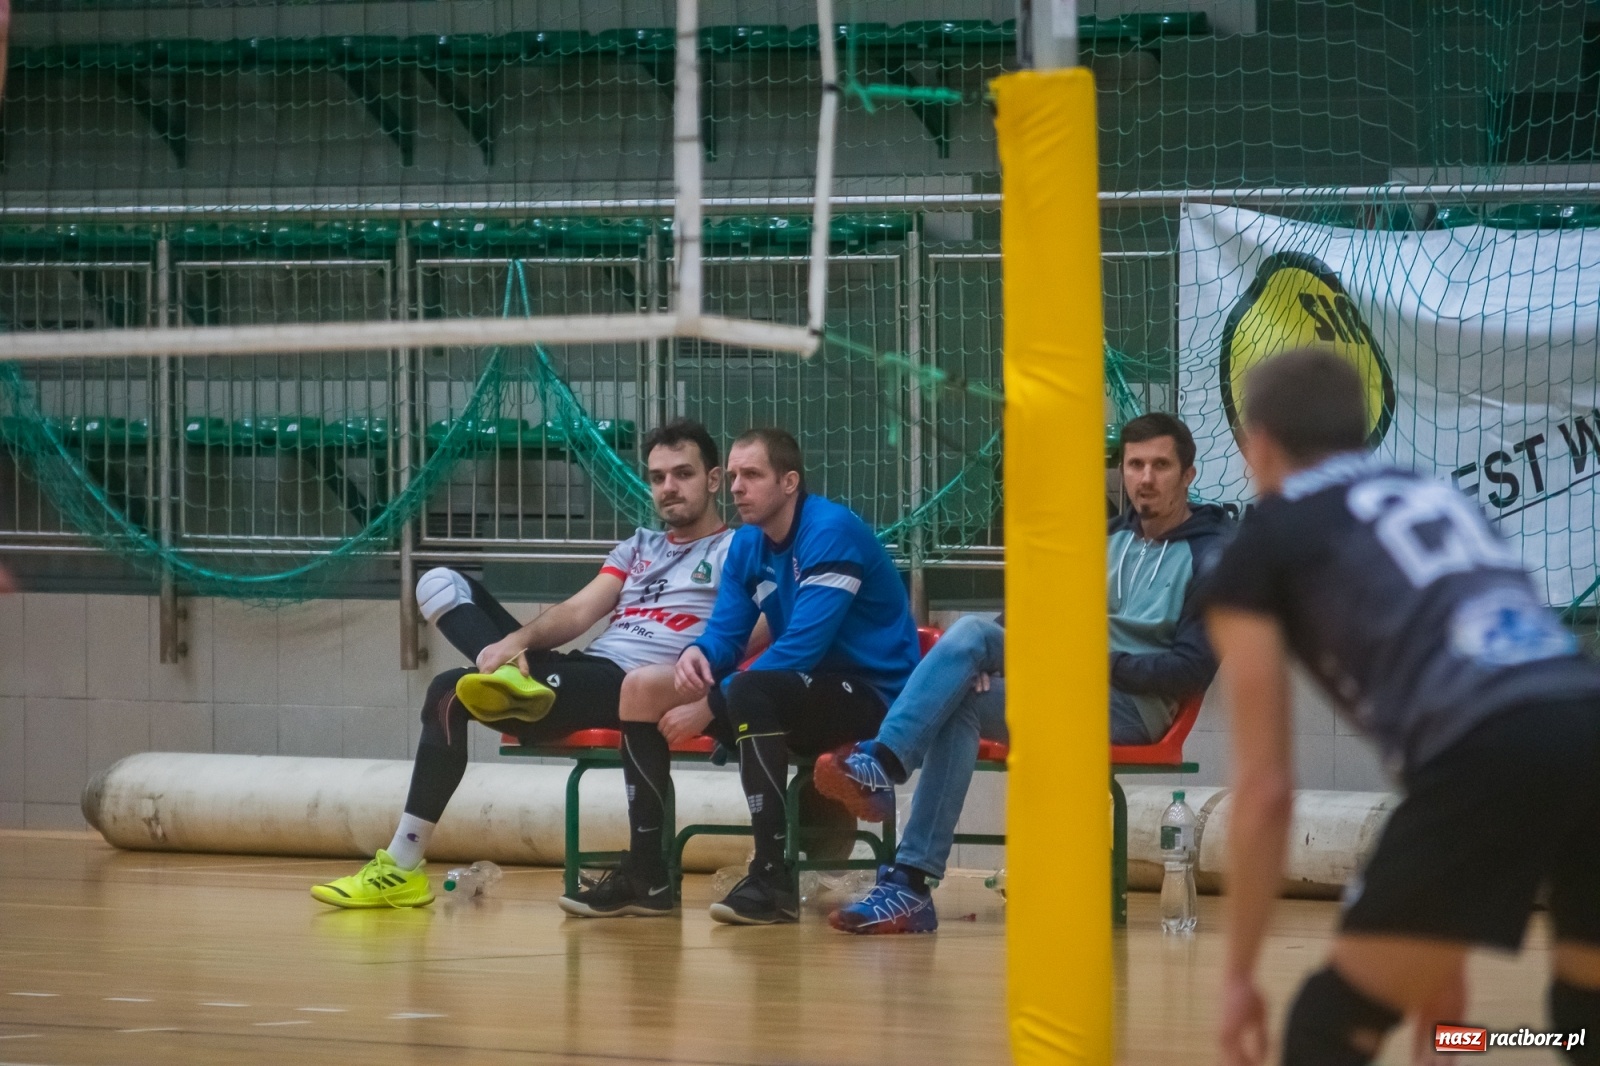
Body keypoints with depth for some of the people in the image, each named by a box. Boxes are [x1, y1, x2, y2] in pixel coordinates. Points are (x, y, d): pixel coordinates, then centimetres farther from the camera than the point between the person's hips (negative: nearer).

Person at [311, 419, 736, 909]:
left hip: (626, 687, -8)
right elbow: (580, 611, 12)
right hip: (574, 670, 8)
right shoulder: (637, 548, 27)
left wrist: (705, 705, -29)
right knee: (441, 585, -3)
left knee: (450, 694, -24)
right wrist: (517, 640, -10)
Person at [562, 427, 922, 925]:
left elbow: (803, 644, -25)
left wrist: (708, 703, -24)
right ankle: (641, 873, 3)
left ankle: (774, 878, -34)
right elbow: (725, 634, 8)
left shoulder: (831, 531, -18)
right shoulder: (747, 545, 8)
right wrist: (697, 655, -18)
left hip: (873, 694, -9)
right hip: (806, 699, 9)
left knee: (750, 690, -37)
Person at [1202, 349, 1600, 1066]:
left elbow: (1266, 787, 14)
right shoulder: (1441, 499, 35)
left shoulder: (1258, 553, 18)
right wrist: (1442, 957, 43)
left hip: (1492, 756, -5)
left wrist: (1239, 975, 21)